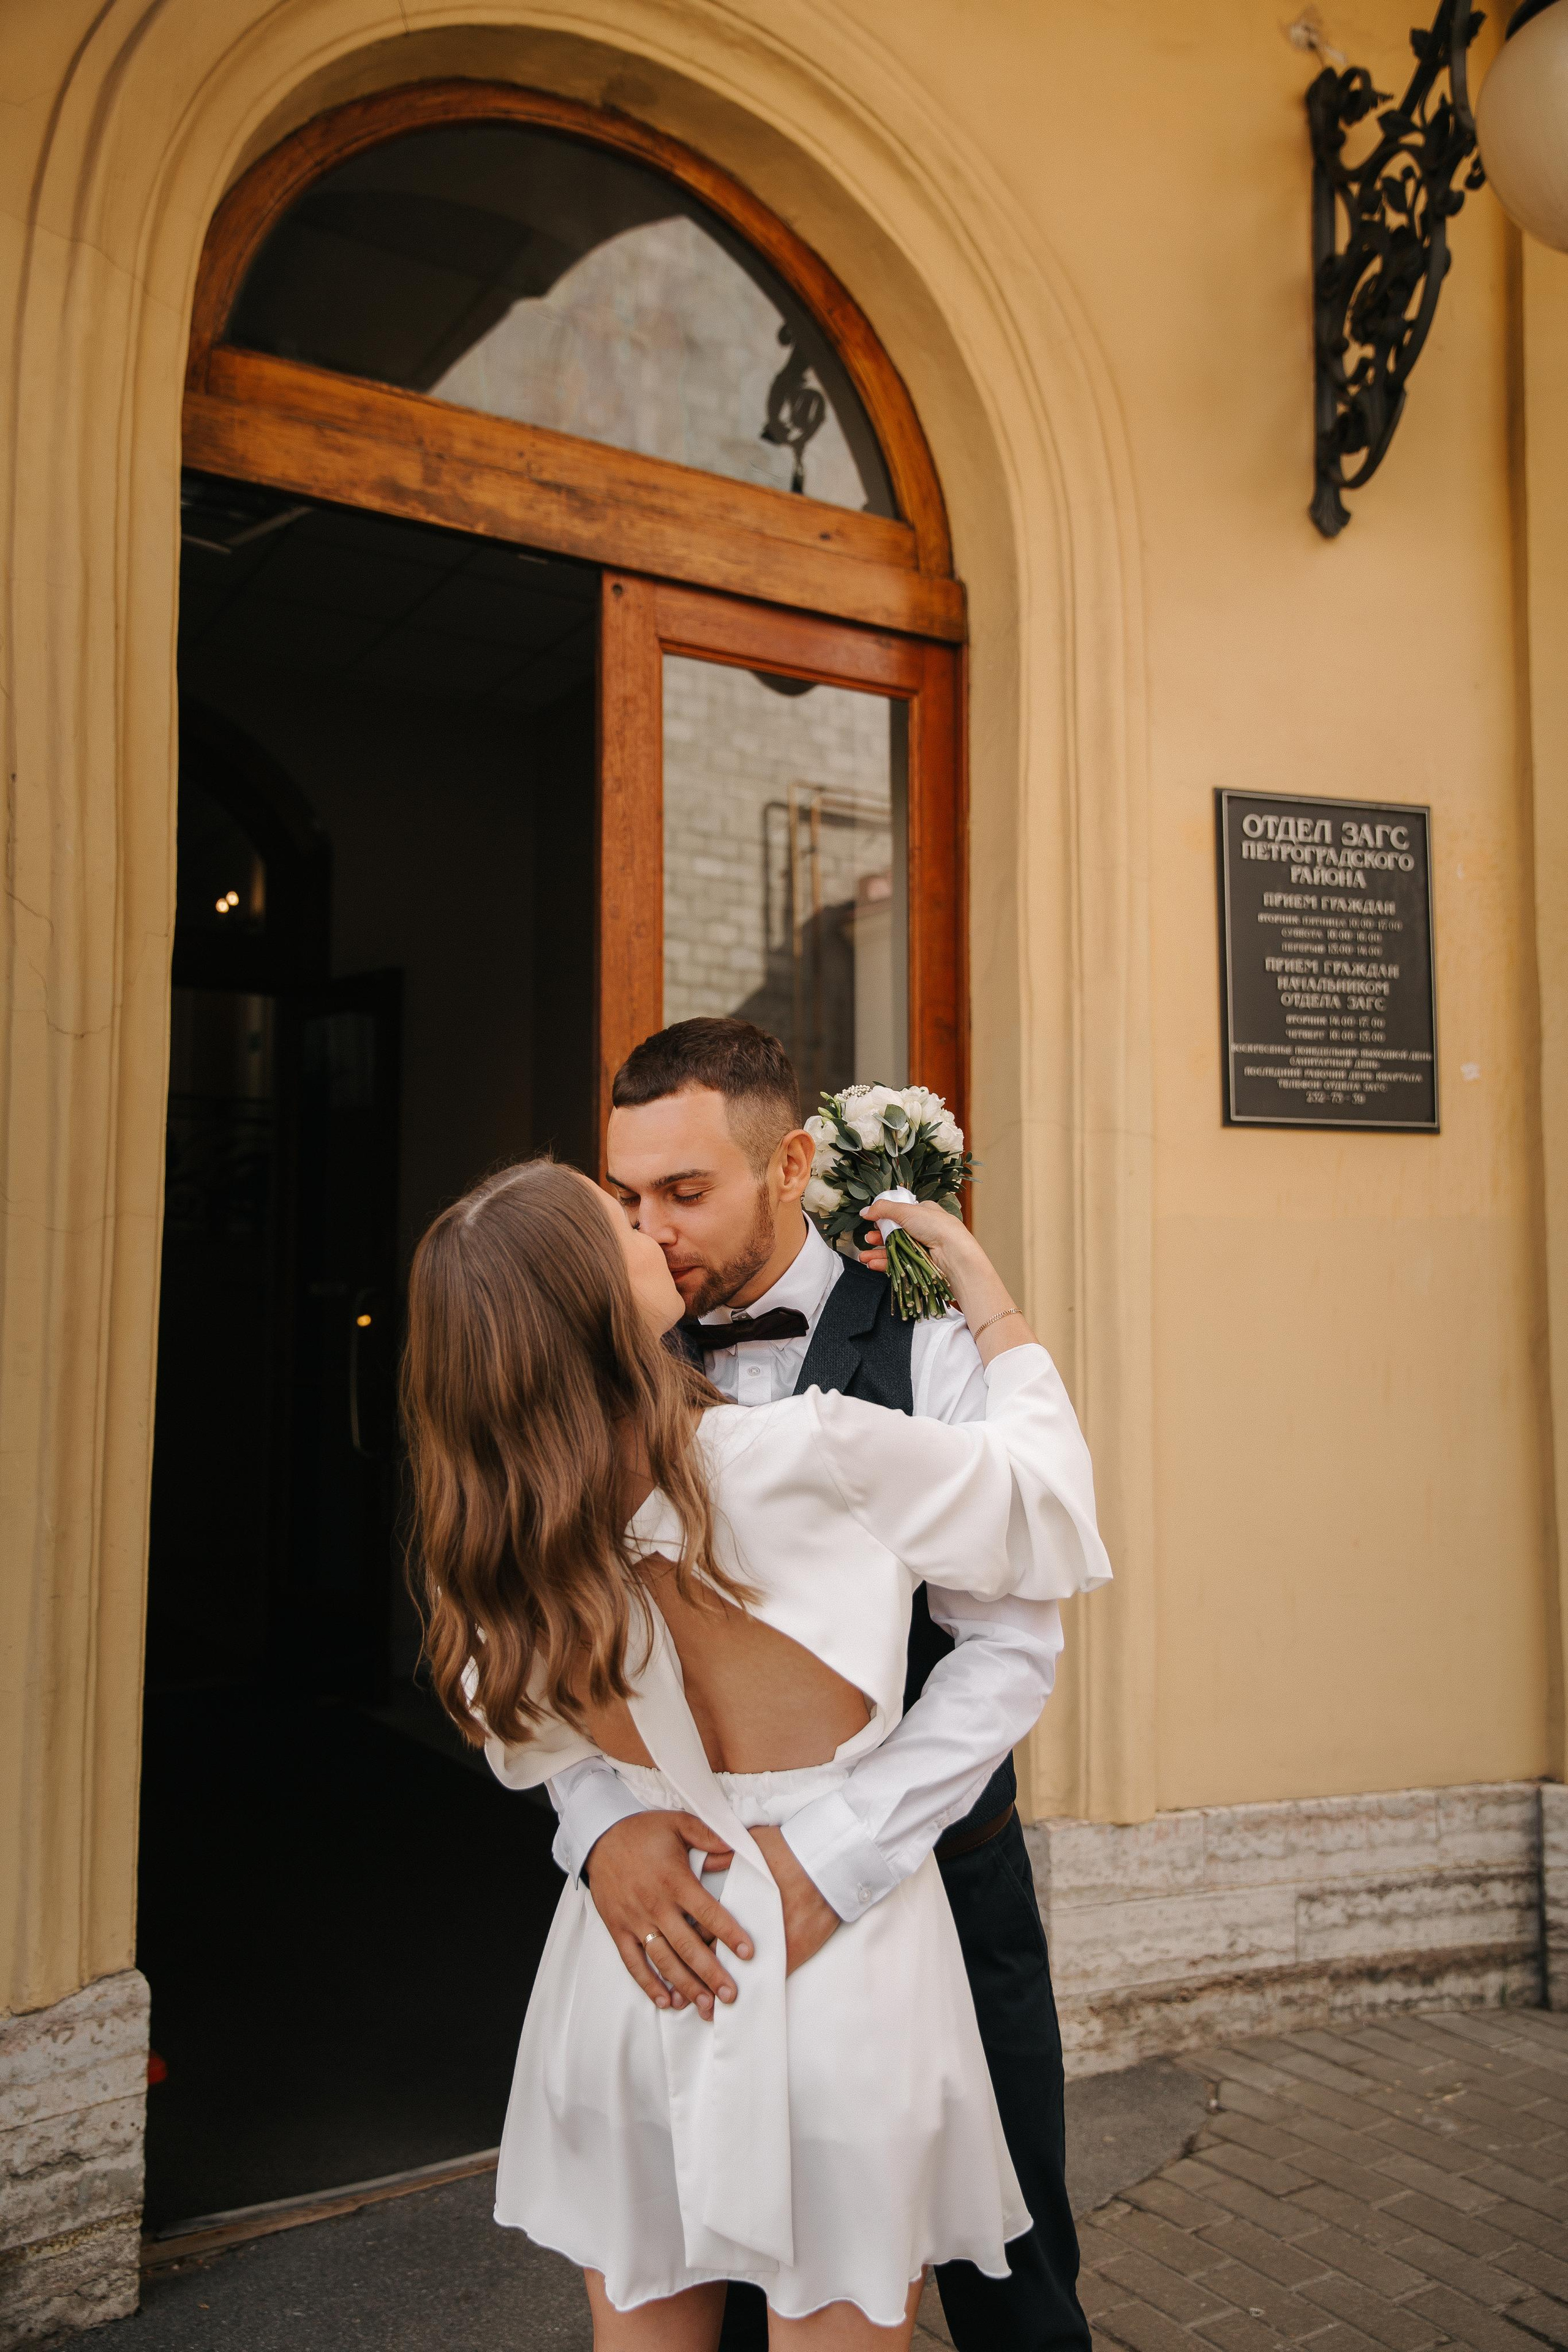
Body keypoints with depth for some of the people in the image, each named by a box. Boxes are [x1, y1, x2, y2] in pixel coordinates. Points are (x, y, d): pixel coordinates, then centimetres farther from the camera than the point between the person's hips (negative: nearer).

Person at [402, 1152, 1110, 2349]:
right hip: (837, 1962, -4)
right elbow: (1044, 1509, -8)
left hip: (625, 1971, 4)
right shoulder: (807, 1454, -23)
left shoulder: (501, 1540, -9)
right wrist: (989, 1292, 2)